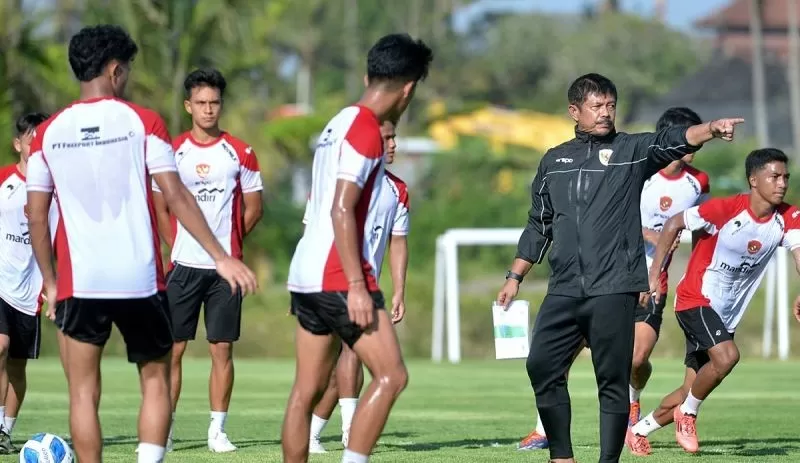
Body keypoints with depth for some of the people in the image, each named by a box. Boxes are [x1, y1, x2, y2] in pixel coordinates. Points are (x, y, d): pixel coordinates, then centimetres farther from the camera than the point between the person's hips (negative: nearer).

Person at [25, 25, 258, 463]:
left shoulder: (48, 133, 5)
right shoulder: (141, 121, -2)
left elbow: (36, 217, 5)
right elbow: (176, 197, -7)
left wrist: (50, 283, 15)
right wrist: (222, 258, -5)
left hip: (79, 281, 1)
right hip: (140, 279, -1)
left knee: (83, 392, 6)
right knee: (156, 381, 13)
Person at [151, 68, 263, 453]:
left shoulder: (240, 153, 3)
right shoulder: (172, 152, 5)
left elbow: (253, 209, 9)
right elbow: (160, 207, 11)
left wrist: (227, 243, 6)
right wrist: (177, 246, 4)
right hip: (183, 264, 0)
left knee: (222, 349, 1)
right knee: (172, 348, -2)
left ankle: (218, 431, 7)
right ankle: (164, 430, 3)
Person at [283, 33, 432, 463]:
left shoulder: (338, 123, 17)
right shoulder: (366, 132, -12)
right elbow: (342, 210, -19)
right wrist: (357, 286, -20)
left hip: (306, 274, 10)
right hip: (339, 277, -10)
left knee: (307, 390, 9)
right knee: (391, 375, -8)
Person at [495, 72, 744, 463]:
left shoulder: (631, 151, 5)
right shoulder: (553, 161, 16)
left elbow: (672, 142, -14)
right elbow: (538, 225, 23)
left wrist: (710, 129, -33)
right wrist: (515, 277, 20)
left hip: (614, 290, -4)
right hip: (564, 290, 4)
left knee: (613, 379, -4)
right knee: (541, 364, -2)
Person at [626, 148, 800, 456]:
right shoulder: (726, 209, -19)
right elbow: (674, 224, -8)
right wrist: (654, 275, -10)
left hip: (726, 313, 6)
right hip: (696, 300, -6)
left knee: (692, 390, 11)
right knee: (727, 356, -30)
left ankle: (638, 430, 31)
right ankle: (688, 413, -6)